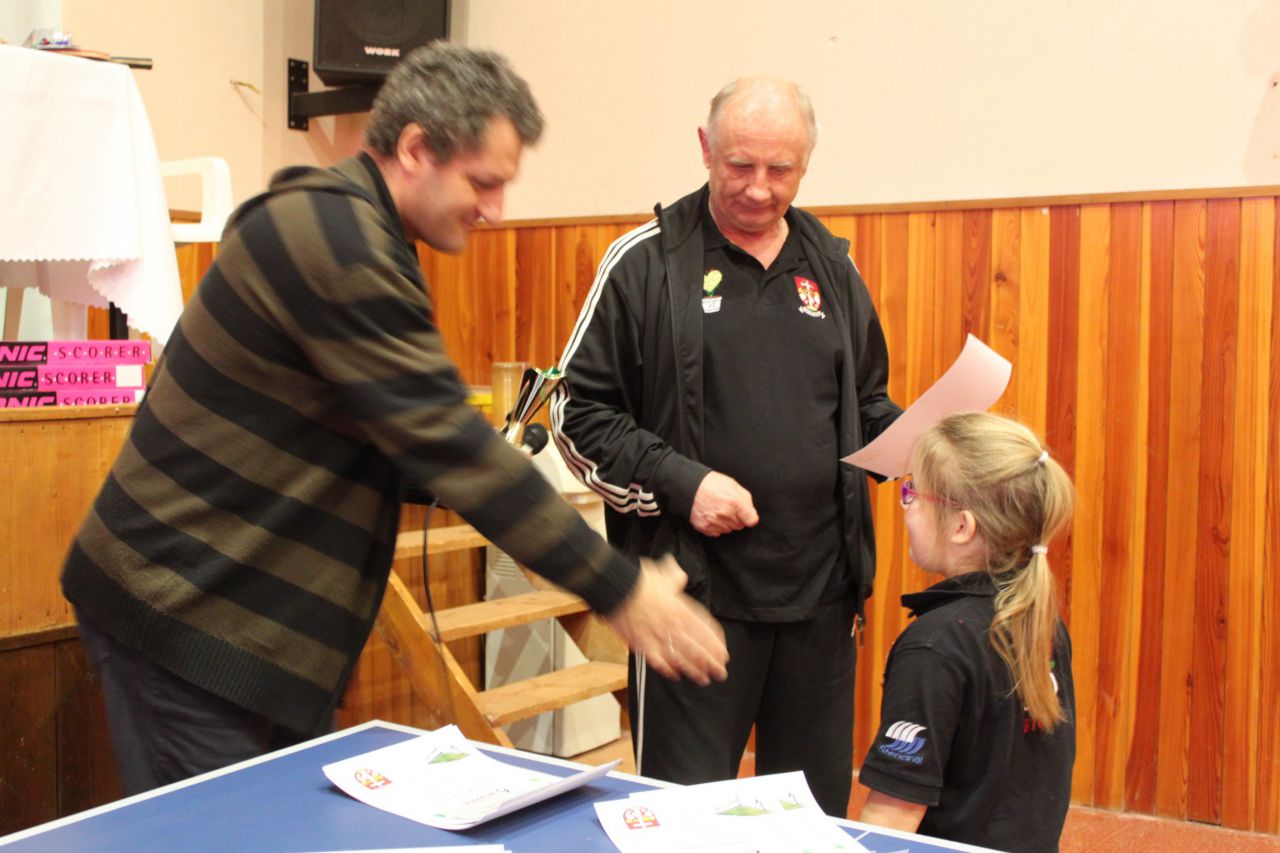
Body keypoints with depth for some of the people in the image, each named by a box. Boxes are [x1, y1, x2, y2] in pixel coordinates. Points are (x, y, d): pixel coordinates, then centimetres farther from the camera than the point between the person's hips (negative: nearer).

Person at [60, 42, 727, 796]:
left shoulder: (337, 224, 11)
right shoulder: (334, 238, -21)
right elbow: (445, 436, -25)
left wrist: (492, 473, 0)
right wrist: (618, 590, -21)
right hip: (185, 616, -9)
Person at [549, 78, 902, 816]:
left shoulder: (832, 265, 11)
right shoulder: (647, 261, -3)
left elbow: (868, 400, 21)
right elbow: (579, 410, -3)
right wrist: (680, 483, -14)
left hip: (821, 589, 4)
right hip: (695, 588, -4)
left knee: (819, 804, 17)